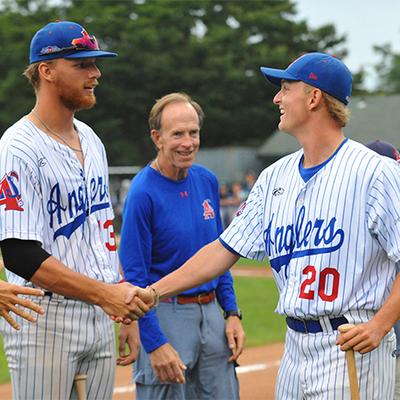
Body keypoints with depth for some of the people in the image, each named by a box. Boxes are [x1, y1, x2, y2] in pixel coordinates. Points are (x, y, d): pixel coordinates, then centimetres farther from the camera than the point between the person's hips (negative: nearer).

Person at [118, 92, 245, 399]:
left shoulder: (207, 180, 7)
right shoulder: (143, 193, -14)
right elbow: (134, 275, -15)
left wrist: (232, 313, 10)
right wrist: (155, 344, -19)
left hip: (211, 311, 7)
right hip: (165, 315, -7)